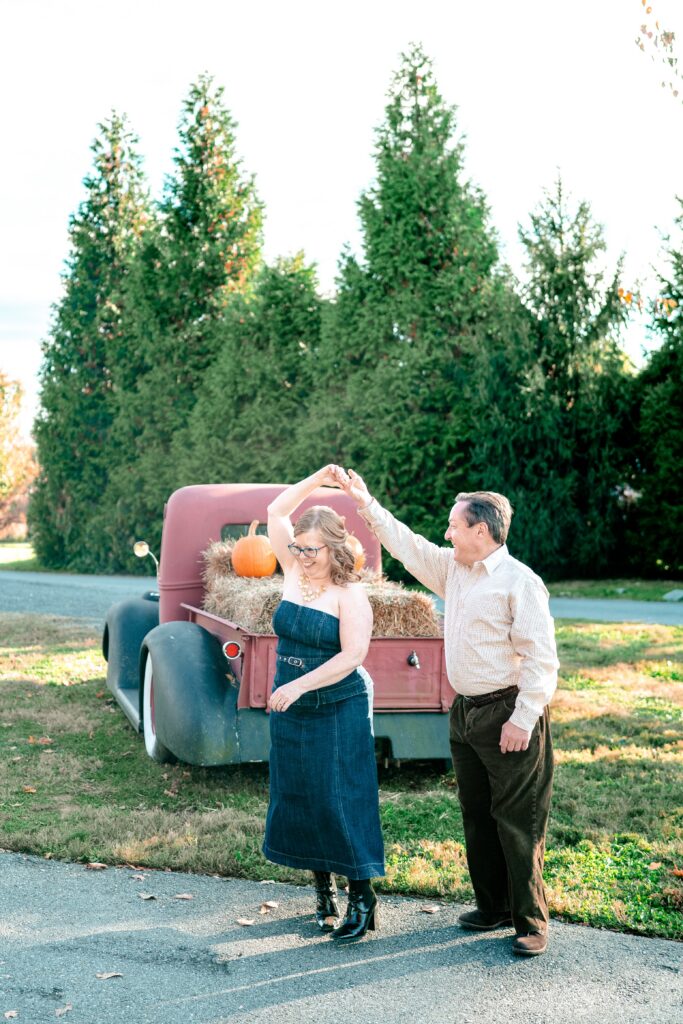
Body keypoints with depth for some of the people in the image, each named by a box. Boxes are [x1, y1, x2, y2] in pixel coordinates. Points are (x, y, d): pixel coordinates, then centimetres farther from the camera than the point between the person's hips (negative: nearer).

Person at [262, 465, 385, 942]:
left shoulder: (351, 594, -13)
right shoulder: (295, 573, 3)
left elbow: (352, 656, -21)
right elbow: (276, 513, 7)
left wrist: (300, 685, -25)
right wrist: (317, 480, -1)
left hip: (339, 712, -6)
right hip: (290, 711, 6)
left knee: (340, 800, -3)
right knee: (299, 798, 11)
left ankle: (363, 897, 9)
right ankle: (324, 890, 25)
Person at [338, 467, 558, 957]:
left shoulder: (519, 581, -15)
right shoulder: (453, 569, 9)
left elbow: (541, 656, -18)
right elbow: (408, 544, 19)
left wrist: (524, 718, -20)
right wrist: (367, 503, 16)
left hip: (508, 716, -8)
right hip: (466, 711, 9)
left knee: (517, 821, -1)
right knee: (477, 816, 16)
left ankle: (531, 922, 11)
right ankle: (493, 906, 30)